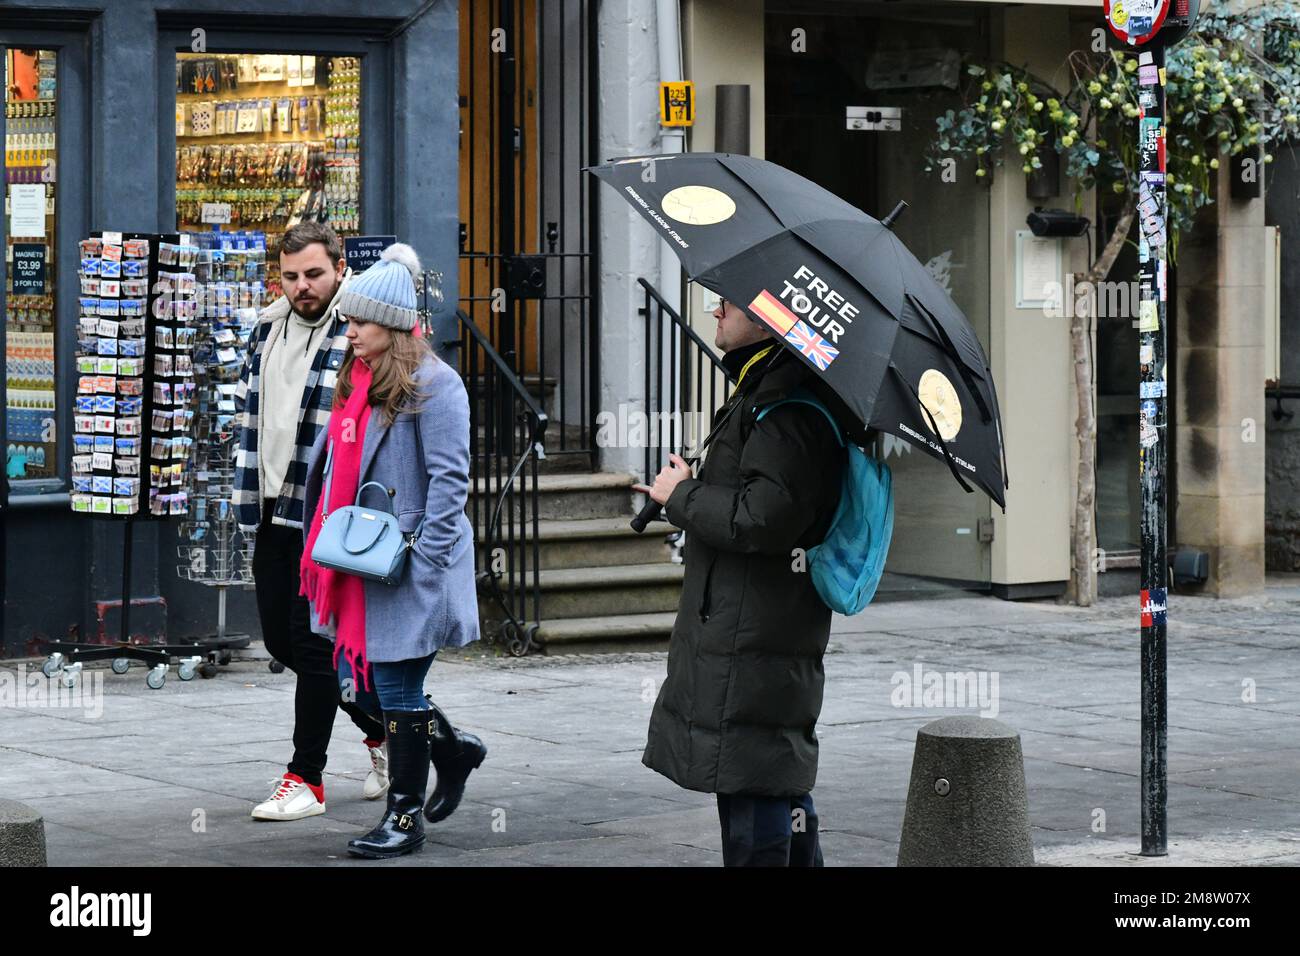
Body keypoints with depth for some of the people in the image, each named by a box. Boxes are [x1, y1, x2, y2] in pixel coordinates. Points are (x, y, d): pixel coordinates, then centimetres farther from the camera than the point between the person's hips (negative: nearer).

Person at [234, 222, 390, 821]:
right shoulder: (266, 330, 12)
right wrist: (247, 497, 17)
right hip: (272, 513, 8)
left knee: (314, 642, -4)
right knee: (280, 637, 12)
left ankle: (306, 779, 5)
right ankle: (380, 728, 29)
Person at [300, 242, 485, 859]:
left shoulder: (432, 385, -12)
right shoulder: (357, 381, 15)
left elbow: (448, 480, -16)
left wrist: (425, 564, -20)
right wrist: (325, 546, 16)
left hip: (403, 570, -8)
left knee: (397, 690, -2)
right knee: (360, 684, 11)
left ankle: (405, 818, 11)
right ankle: (452, 748, 33)